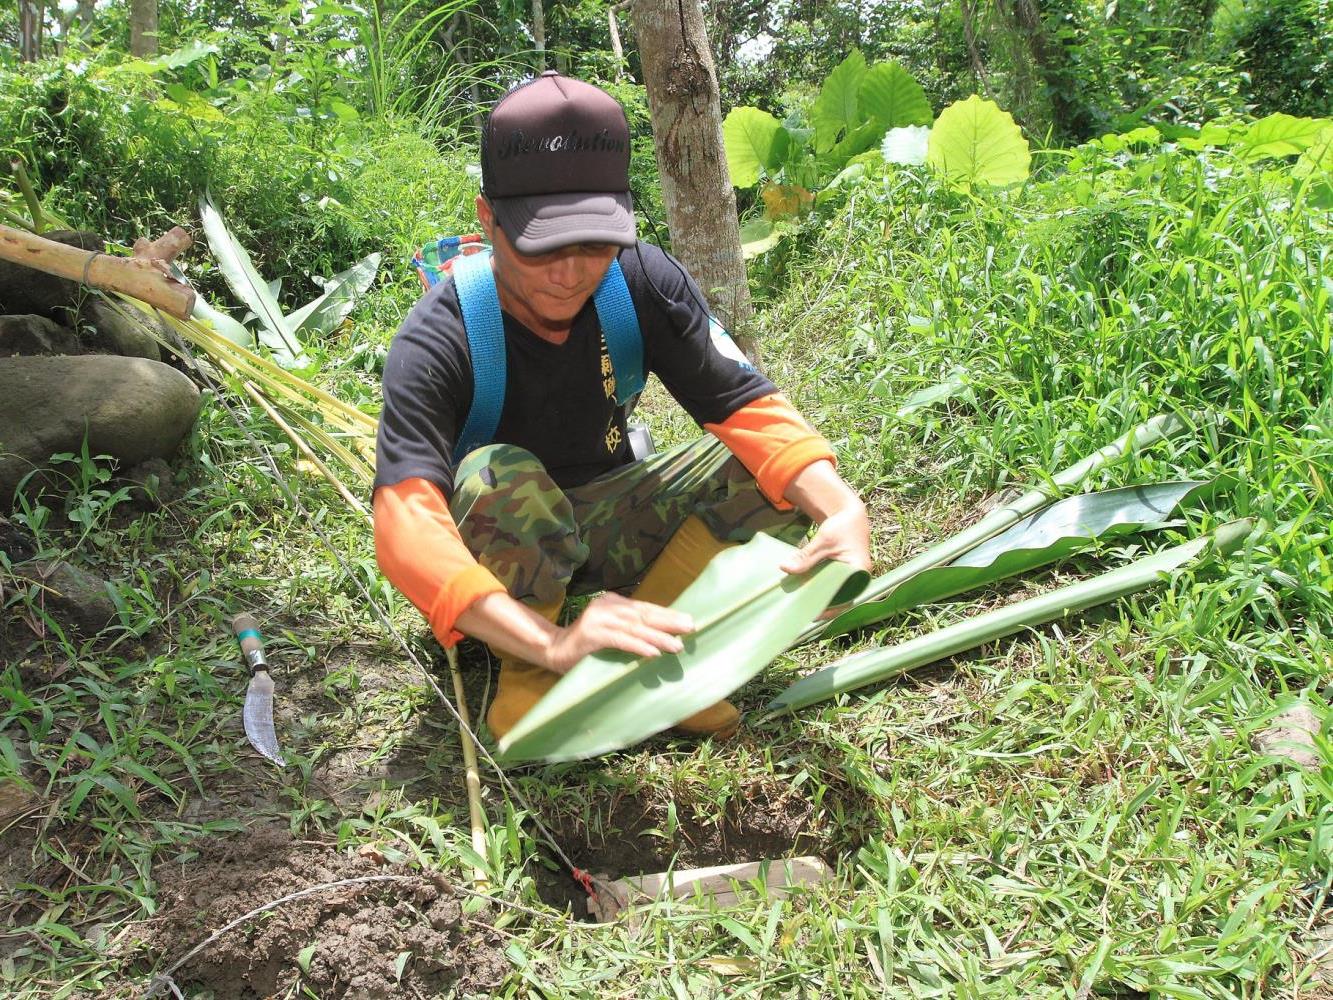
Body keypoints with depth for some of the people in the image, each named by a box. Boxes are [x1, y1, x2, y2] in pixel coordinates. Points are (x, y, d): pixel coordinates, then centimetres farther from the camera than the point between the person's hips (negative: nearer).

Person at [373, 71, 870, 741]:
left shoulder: (644, 279, -15)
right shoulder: (435, 342, -28)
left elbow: (744, 403, -19)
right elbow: (405, 528, -41)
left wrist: (845, 510, -38)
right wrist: (552, 645, -56)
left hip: (605, 525, 4)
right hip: (499, 559, -4)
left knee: (778, 467, -17)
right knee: (499, 477, -38)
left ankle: (637, 649, -14)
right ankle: (528, 678, -15)